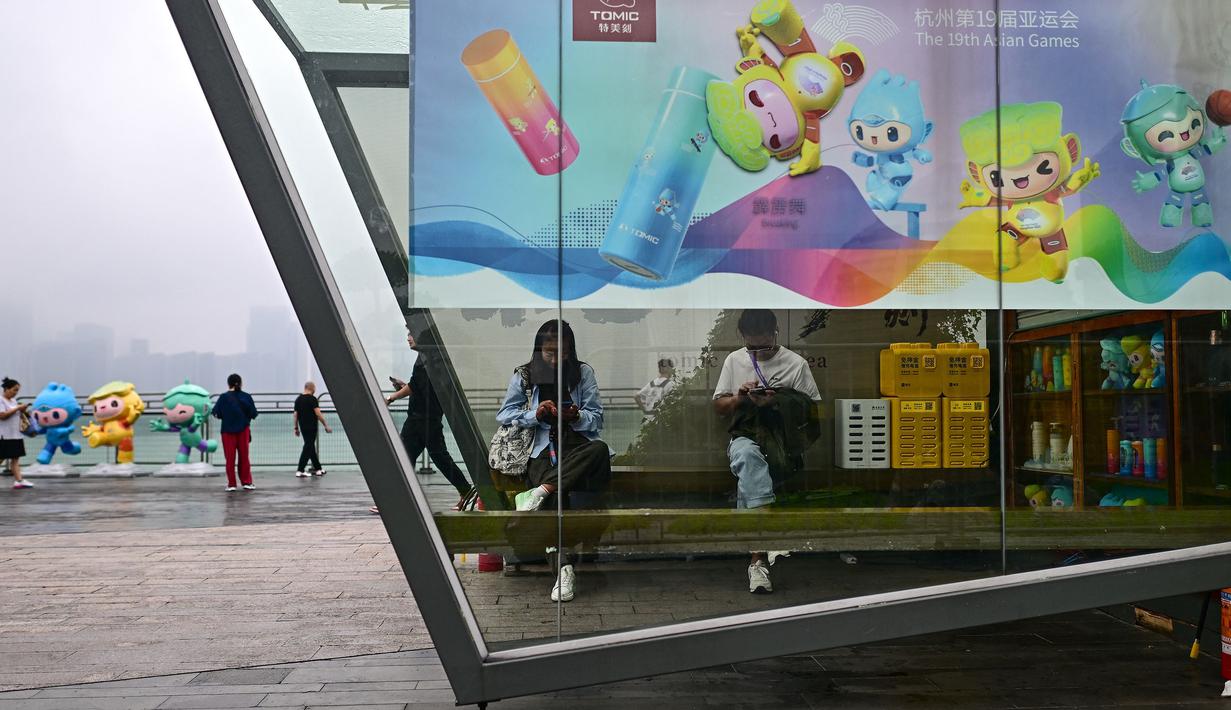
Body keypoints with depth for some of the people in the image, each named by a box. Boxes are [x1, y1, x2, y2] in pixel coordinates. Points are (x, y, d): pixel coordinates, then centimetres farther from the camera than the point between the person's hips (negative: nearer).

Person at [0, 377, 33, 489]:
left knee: (16, 458, 4)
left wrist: (22, 411, 0)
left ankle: (19, 481, 2)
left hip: (16, 434, 8)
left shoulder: (13, 400, 14)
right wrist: (18, 408, -18)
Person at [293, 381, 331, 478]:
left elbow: (295, 415, 10)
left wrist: (296, 428, 17)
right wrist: (326, 426, -11)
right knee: (308, 448, -4)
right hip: (311, 427, -7)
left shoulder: (298, 399, 8)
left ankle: (318, 468, 23)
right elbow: (318, 414, -17)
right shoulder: (312, 399, -13)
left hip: (303, 427, 7)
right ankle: (300, 471, -7)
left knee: (311, 447, 15)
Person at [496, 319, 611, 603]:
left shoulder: (583, 373, 10)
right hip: (542, 449, -2)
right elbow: (503, 414, 7)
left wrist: (576, 416, -15)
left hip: (577, 446, 2)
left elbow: (597, 420, 8)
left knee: (600, 449, -36)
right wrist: (535, 414, -10)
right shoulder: (524, 375, 9)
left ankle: (540, 491, -40)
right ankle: (563, 568, -42)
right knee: (557, 497, -33)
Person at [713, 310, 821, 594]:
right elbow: (718, 407, 19)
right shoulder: (734, 361, 16)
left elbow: (813, 411, 6)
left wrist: (777, 403, -11)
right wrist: (739, 398, -3)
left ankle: (758, 557, -22)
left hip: (783, 442, 0)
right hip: (746, 436, 0)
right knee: (747, 456, -38)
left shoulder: (796, 364, 7)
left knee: (747, 475, -32)